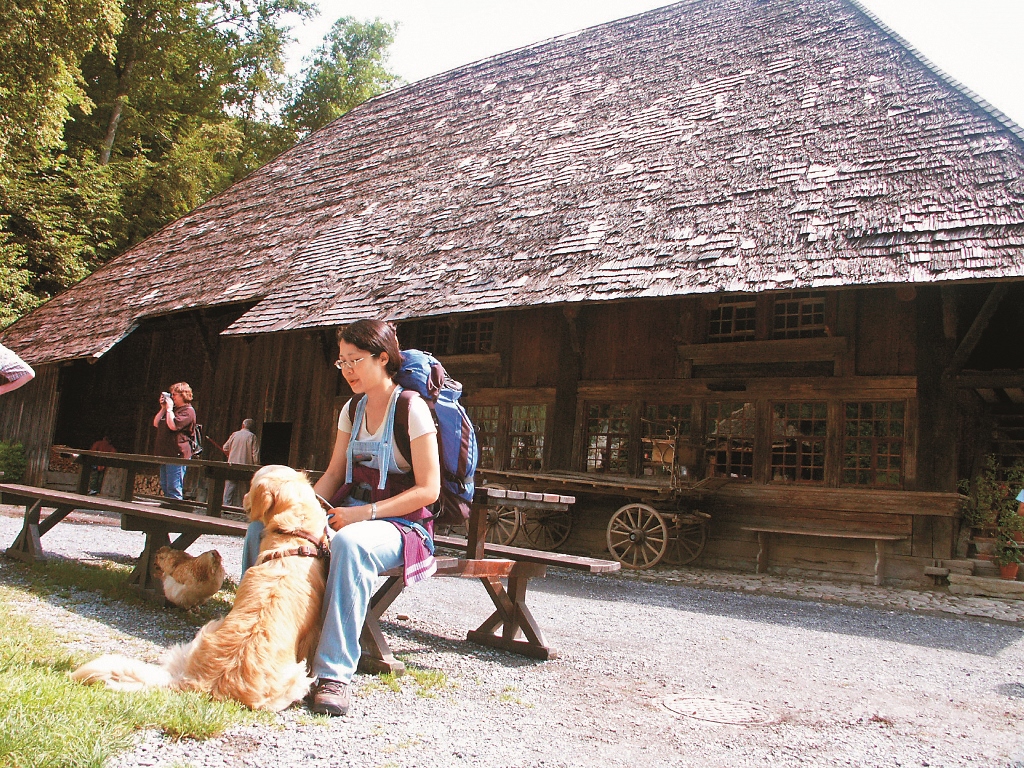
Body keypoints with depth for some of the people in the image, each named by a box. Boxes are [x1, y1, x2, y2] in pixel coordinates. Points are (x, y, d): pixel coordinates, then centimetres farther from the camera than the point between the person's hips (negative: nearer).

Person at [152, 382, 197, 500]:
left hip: (177, 454, -10)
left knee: (173, 489, -11)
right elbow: (156, 423, 20)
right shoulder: (172, 409, 22)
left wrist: (169, 408, -11)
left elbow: (173, 426, -21)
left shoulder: (188, 411, -9)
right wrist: (163, 408, 11)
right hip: (165, 453, 10)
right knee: (165, 488, 12)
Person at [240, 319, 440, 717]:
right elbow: (334, 474, 13)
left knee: (349, 543, -40)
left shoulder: (411, 408, -11)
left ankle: (335, 674, -34)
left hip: (399, 524, -7)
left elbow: (428, 490, -15)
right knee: (263, 525, -10)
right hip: (349, 513, 7)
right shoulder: (352, 409, 12)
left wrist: (365, 512, -21)